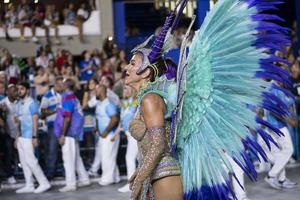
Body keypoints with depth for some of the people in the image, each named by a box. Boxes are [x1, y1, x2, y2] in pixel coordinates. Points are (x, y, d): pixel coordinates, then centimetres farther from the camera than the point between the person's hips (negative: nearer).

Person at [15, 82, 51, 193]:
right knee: (24, 161, 7)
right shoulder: (19, 104, 16)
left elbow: (35, 120, -13)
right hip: (20, 137, 8)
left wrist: (34, 137, -19)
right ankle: (29, 185, 11)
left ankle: (44, 183, -4)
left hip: (28, 136, -8)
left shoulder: (31, 103, -9)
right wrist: (17, 137, 16)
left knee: (30, 160, -10)